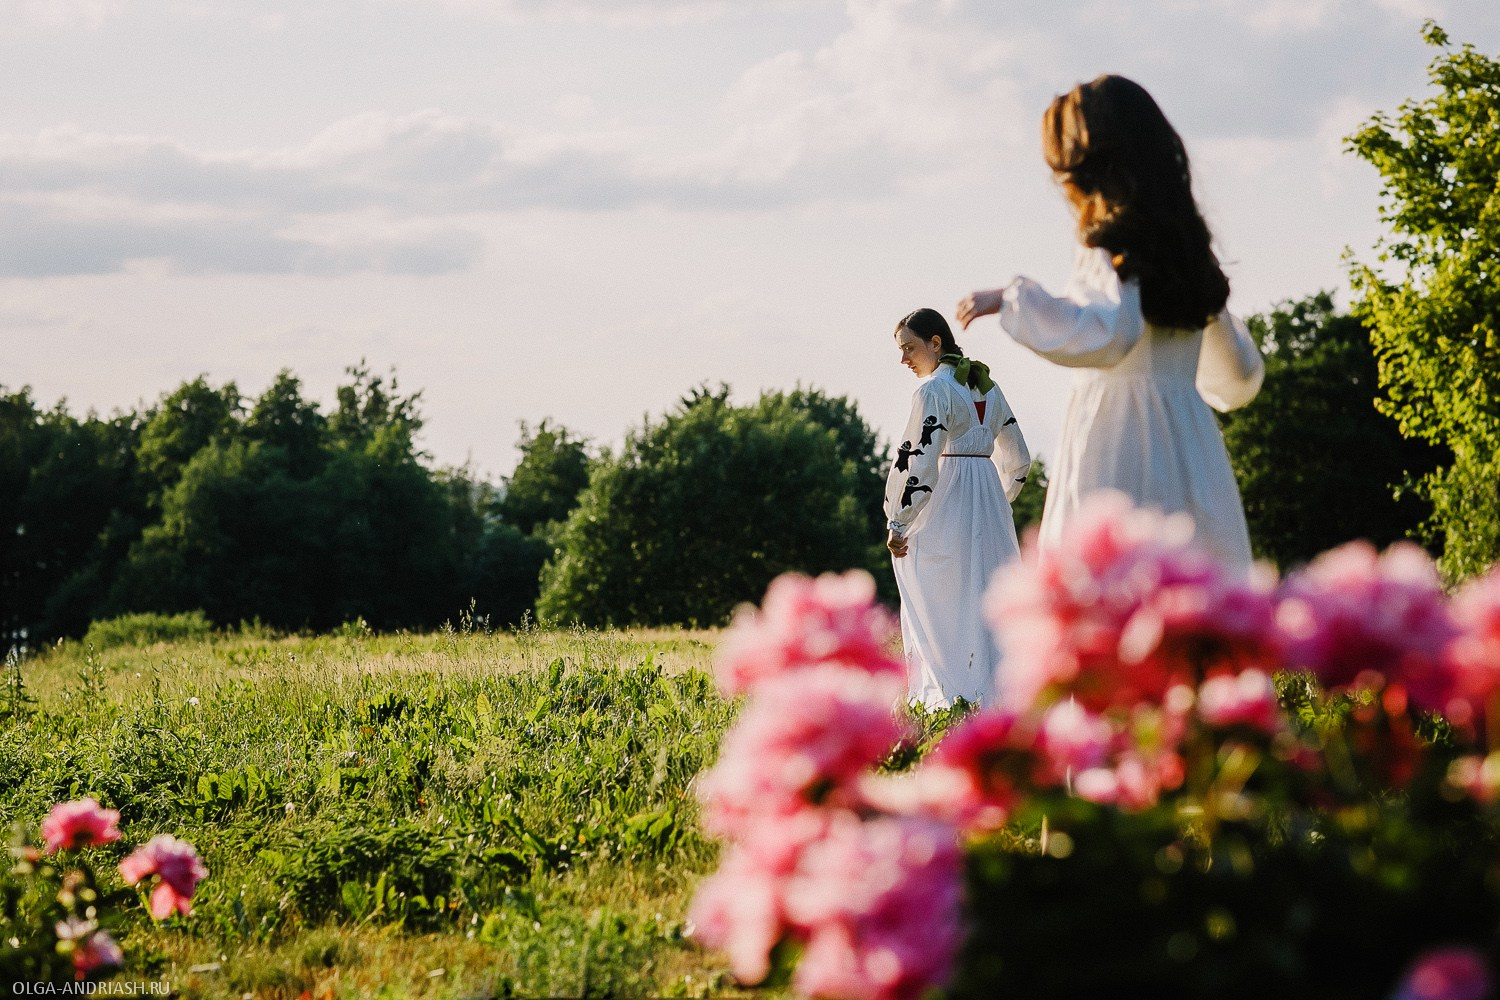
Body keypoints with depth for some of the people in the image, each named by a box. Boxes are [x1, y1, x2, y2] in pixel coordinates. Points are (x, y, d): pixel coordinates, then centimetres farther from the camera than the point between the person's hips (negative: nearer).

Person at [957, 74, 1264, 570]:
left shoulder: (1114, 245, -8)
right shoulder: (1187, 247, 16)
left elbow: (1104, 334, -27)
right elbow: (1238, 376, 24)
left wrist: (1011, 299, -17)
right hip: (1189, 449, 8)